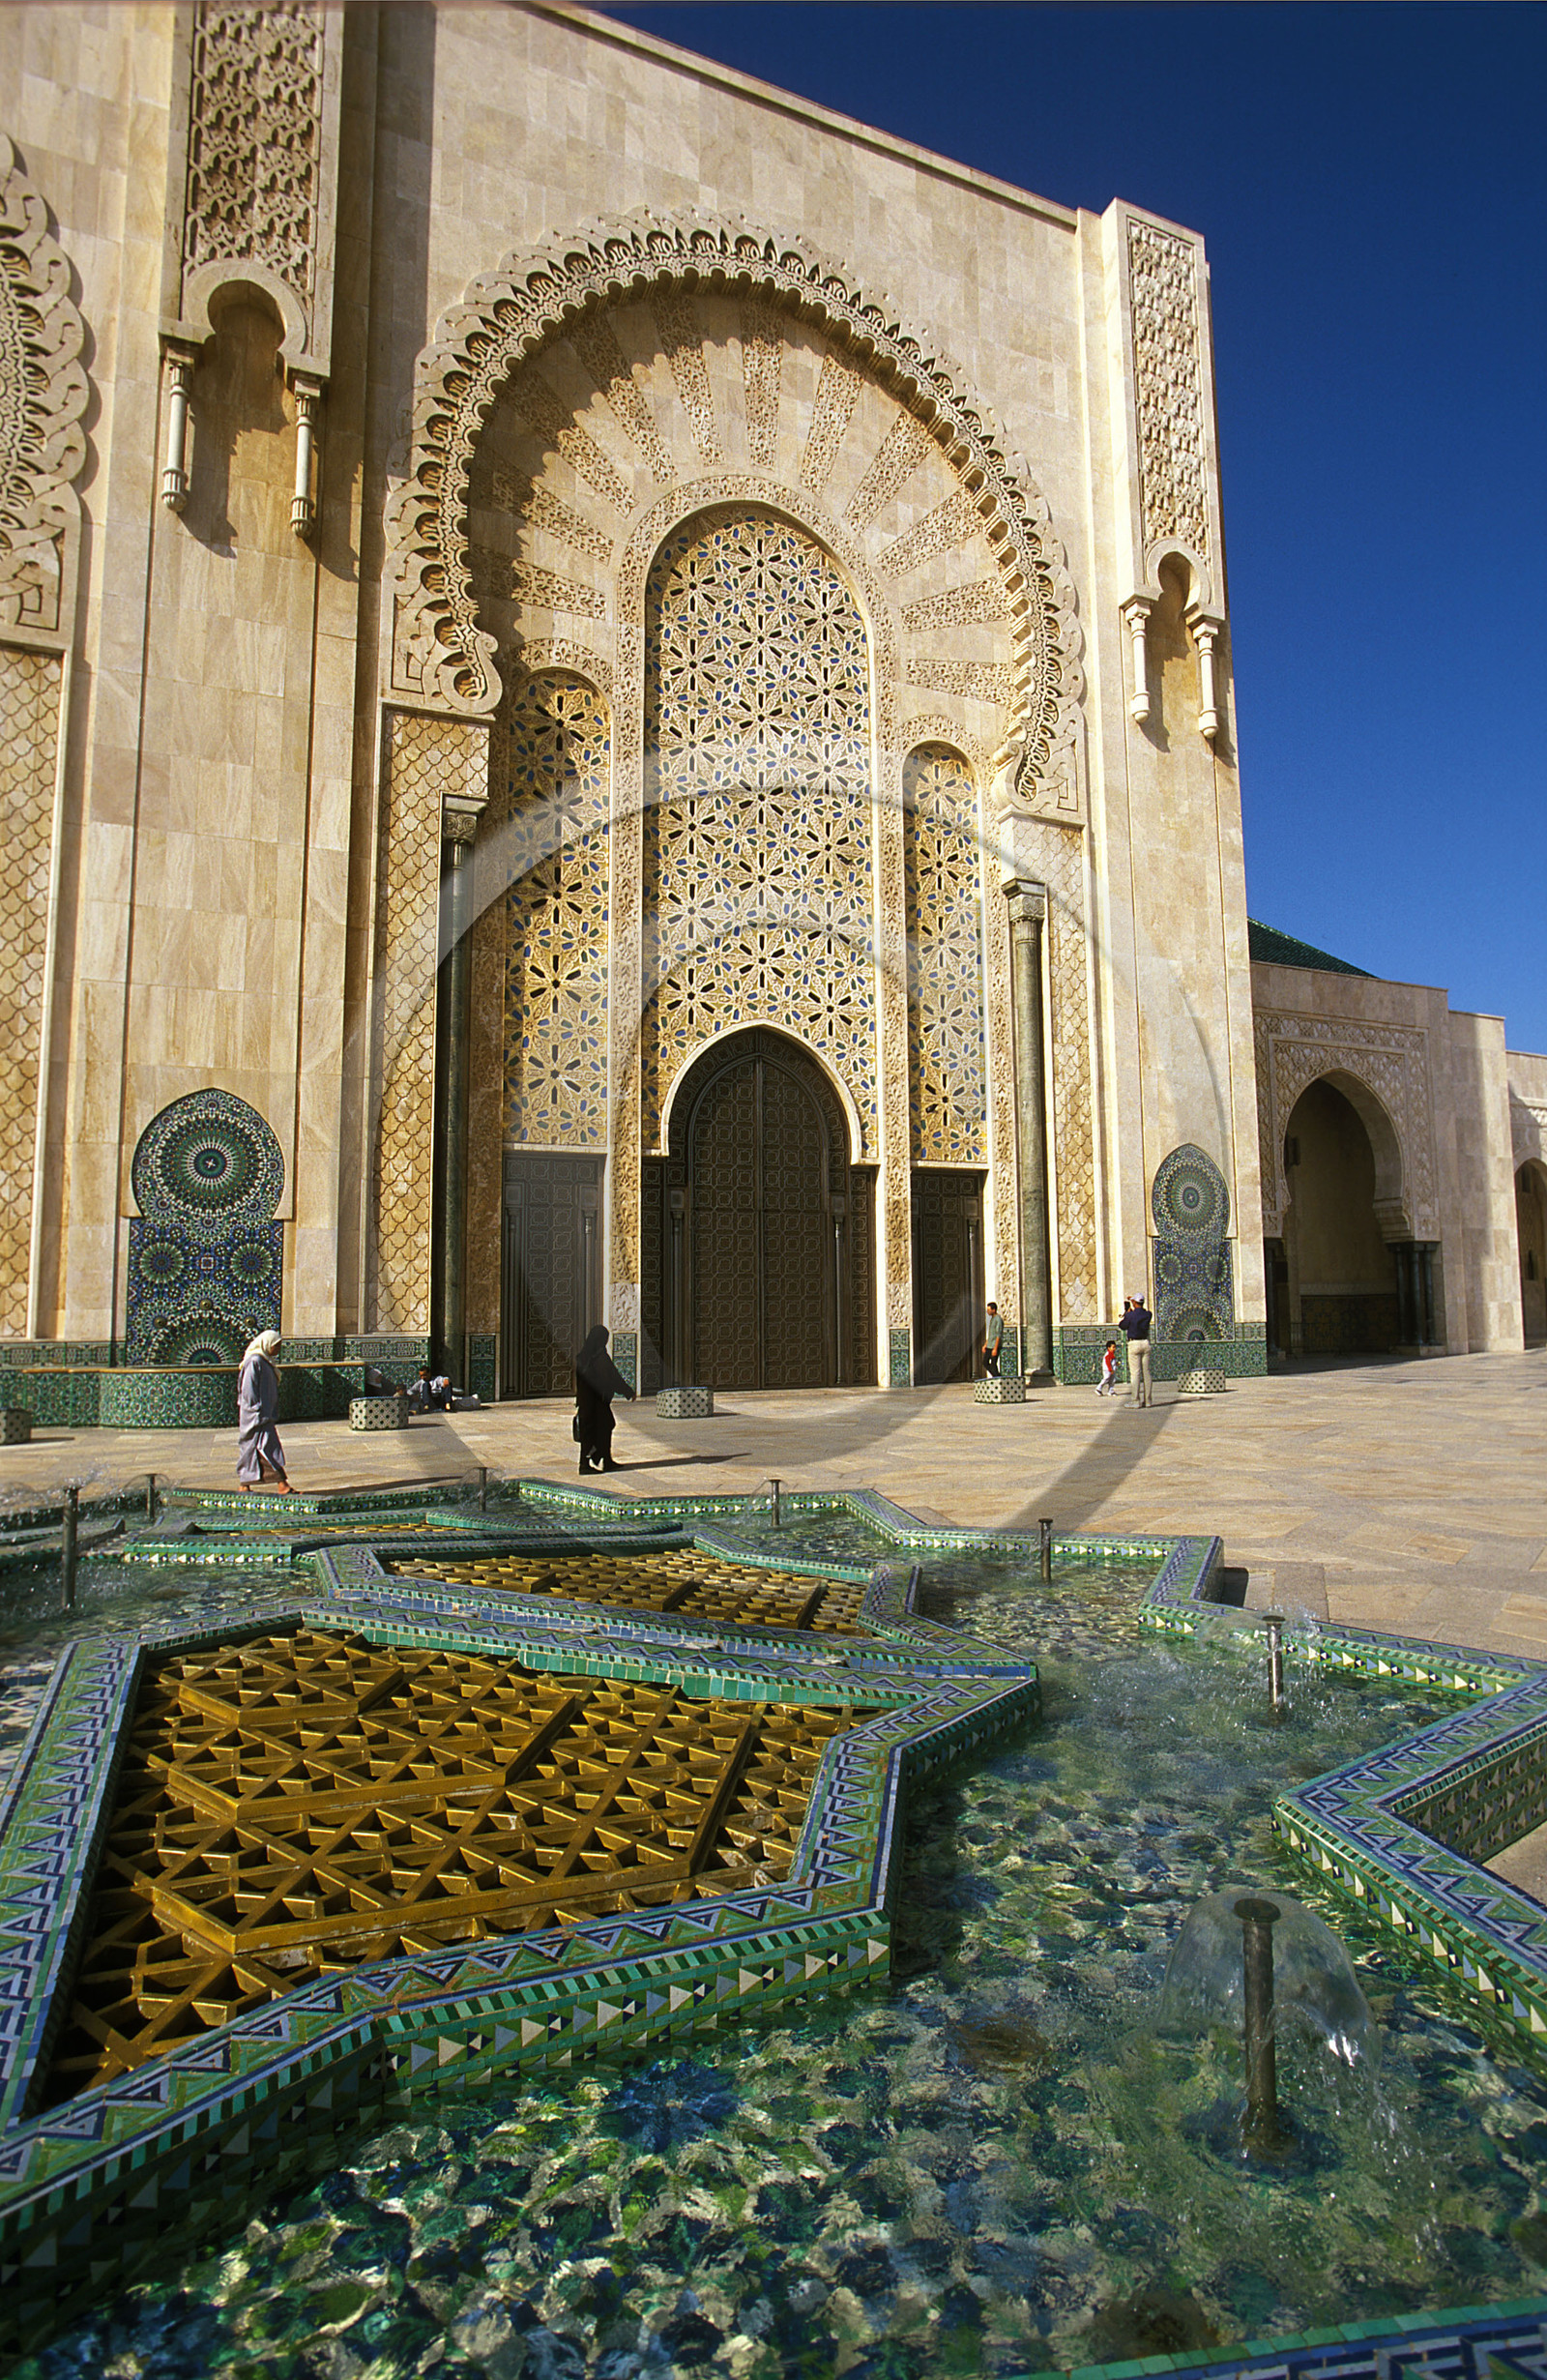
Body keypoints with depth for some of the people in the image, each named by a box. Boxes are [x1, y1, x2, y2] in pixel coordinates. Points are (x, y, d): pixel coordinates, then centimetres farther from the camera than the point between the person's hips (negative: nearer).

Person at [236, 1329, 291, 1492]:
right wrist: (257, 1411, -19)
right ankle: (282, 1485, -12)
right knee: (270, 1446, -11)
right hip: (257, 1415, -10)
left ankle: (245, 1486, 16)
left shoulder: (265, 1361, 15)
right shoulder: (254, 1362, -15)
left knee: (252, 1449, 12)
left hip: (264, 1414, 10)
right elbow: (248, 1389, -18)